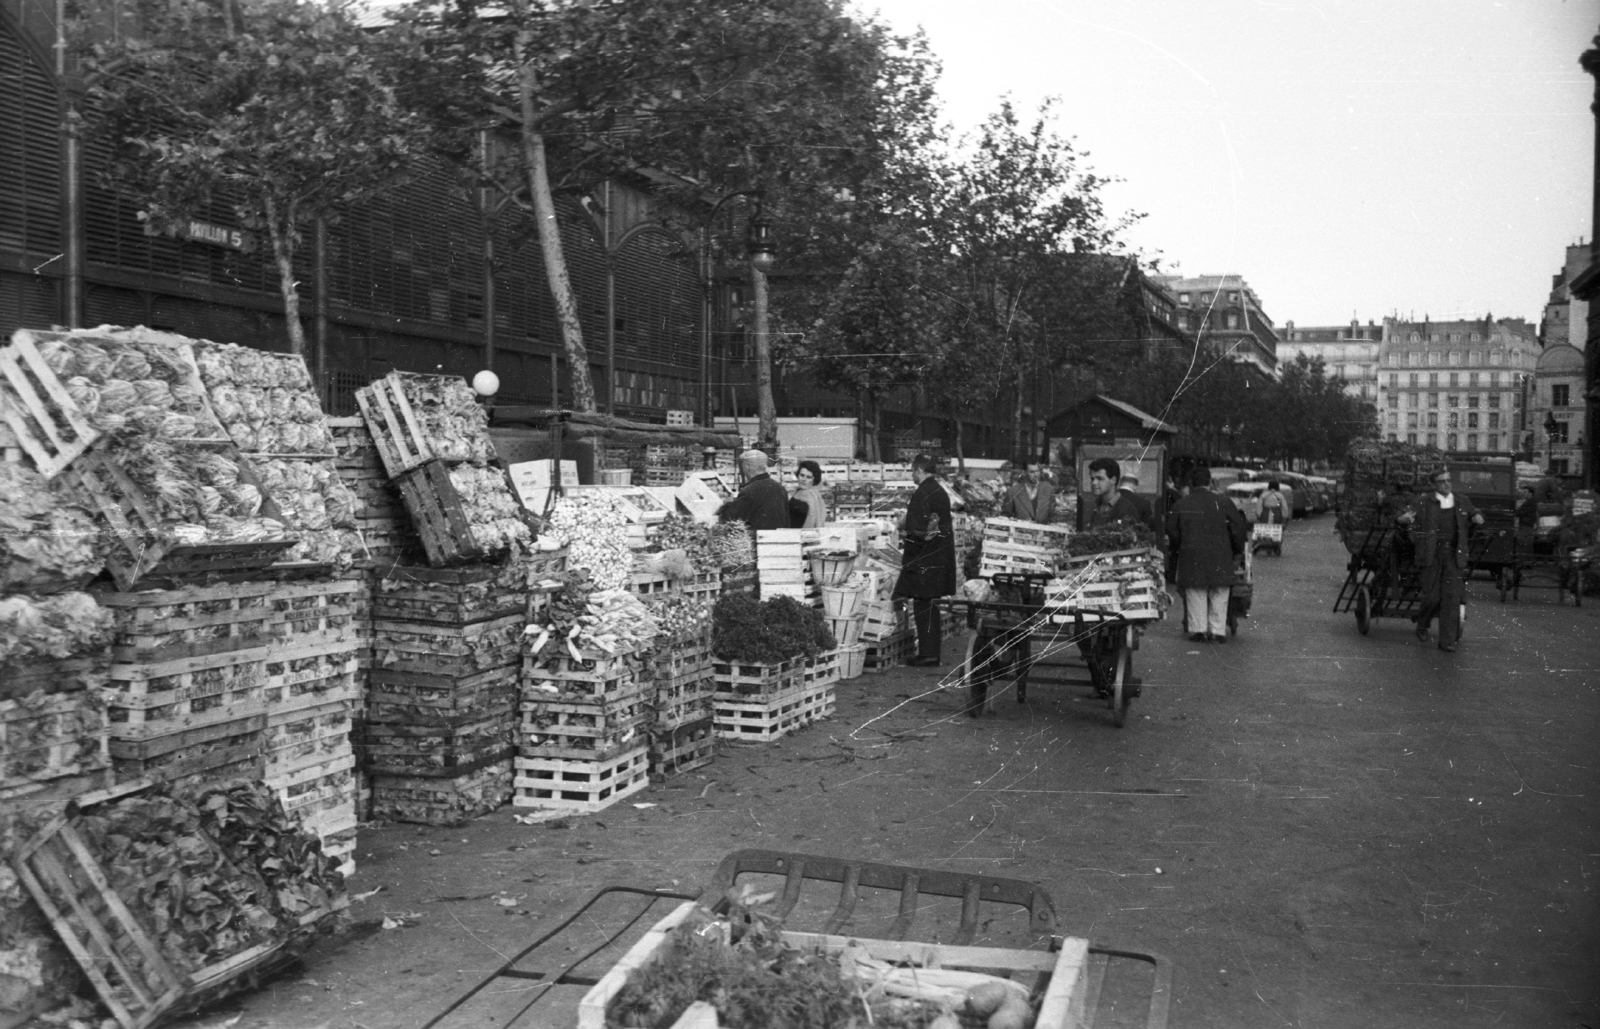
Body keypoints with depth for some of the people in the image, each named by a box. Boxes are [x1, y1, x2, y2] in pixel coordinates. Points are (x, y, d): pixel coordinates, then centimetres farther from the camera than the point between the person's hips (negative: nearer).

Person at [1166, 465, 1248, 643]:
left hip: (1191, 557, 1)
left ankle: (1198, 630, 5)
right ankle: (1218, 631, 6)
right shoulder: (1223, 502, 0)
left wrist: (1178, 550, 23)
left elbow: (1172, 532, 8)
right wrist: (1238, 550, 15)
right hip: (1220, 557, -1)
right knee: (1219, 596, 6)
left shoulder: (1181, 505, 3)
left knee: (1196, 595, 7)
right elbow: (1238, 528, 3)